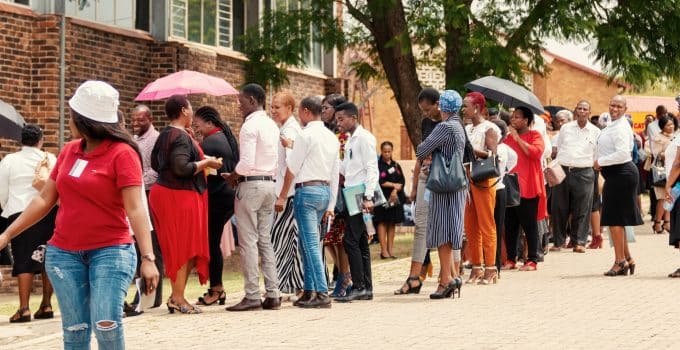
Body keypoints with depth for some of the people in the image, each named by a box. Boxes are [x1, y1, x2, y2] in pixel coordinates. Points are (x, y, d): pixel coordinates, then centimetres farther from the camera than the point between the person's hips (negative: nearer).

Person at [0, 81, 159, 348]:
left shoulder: (121, 153, -9)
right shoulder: (69, 151, 9)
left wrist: (148, 258, -25)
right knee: (74, 328, 3)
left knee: (106, 324, -18)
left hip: (110, 250, -5)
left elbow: (135, 208, -16)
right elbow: (45, 199, 14)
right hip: (64, 252, 5)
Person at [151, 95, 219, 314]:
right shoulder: (181, 137, -16)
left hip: (164, 191, 10)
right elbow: (182, 168, -25)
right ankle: (178, 298, -2)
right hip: (180, 196, -10)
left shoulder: (164, 135, 13)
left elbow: (155, 163, 21)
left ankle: (176, 295, 14)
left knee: (177, 248, 13)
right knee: (184, 248, -4)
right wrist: (206, 162, -12)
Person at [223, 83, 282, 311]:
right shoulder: (272, 125, 14)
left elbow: (246, 163, -21)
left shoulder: (250, 126, -13)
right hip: (269, 183, 8)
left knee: (248, 243, -4)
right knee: (265, 241, 11)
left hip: (250, 184, -8)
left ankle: (252, 296, -4)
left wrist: (232, 177, -3)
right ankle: (272, 294, 8)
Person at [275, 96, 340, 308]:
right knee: (306, 243, 14)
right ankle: (309, 291, 14)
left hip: (307, 189, -8)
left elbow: (292, 168, -8)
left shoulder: (306, 135, -9)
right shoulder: (332, 137, 15)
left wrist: (283, 196, -1)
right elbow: (335, 173, 16)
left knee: (311, 244, -9)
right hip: (325, 190, 8)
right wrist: (330, 205, 18)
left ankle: (322, 294, -14)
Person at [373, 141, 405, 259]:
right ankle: (384, 250, -7)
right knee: (382, 223, -6)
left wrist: (395, 190, -11)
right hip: (382, 197, -5)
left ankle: (390, 250, 6)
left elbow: (402, 181, 5)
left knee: (392, 223, 4)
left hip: (395, 198, 5)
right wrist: (394, 185, -5)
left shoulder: (396, 166, 14)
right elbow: (380, 182, -10)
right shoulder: (378, 165, -1)